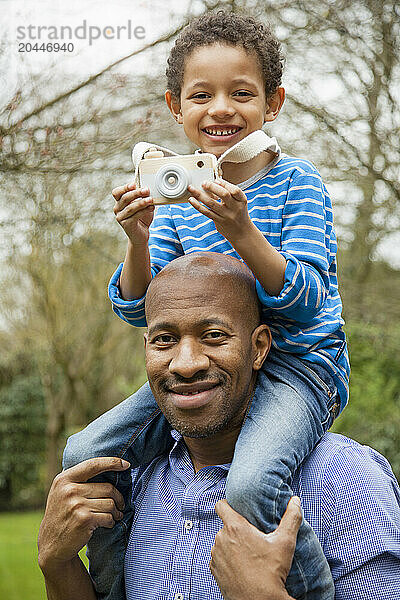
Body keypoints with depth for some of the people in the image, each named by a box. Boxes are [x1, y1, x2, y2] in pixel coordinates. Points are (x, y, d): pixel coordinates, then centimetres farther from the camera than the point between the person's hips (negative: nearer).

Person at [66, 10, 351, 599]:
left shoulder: (296, 182, -7)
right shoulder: (175, 196, 6)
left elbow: (306, 300, -18)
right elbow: (139, 311, 3)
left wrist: (241, 232, -33)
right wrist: (138, 241, -17)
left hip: (298, 364, -5)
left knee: (249, 485, -34)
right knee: (85, 456, -5)